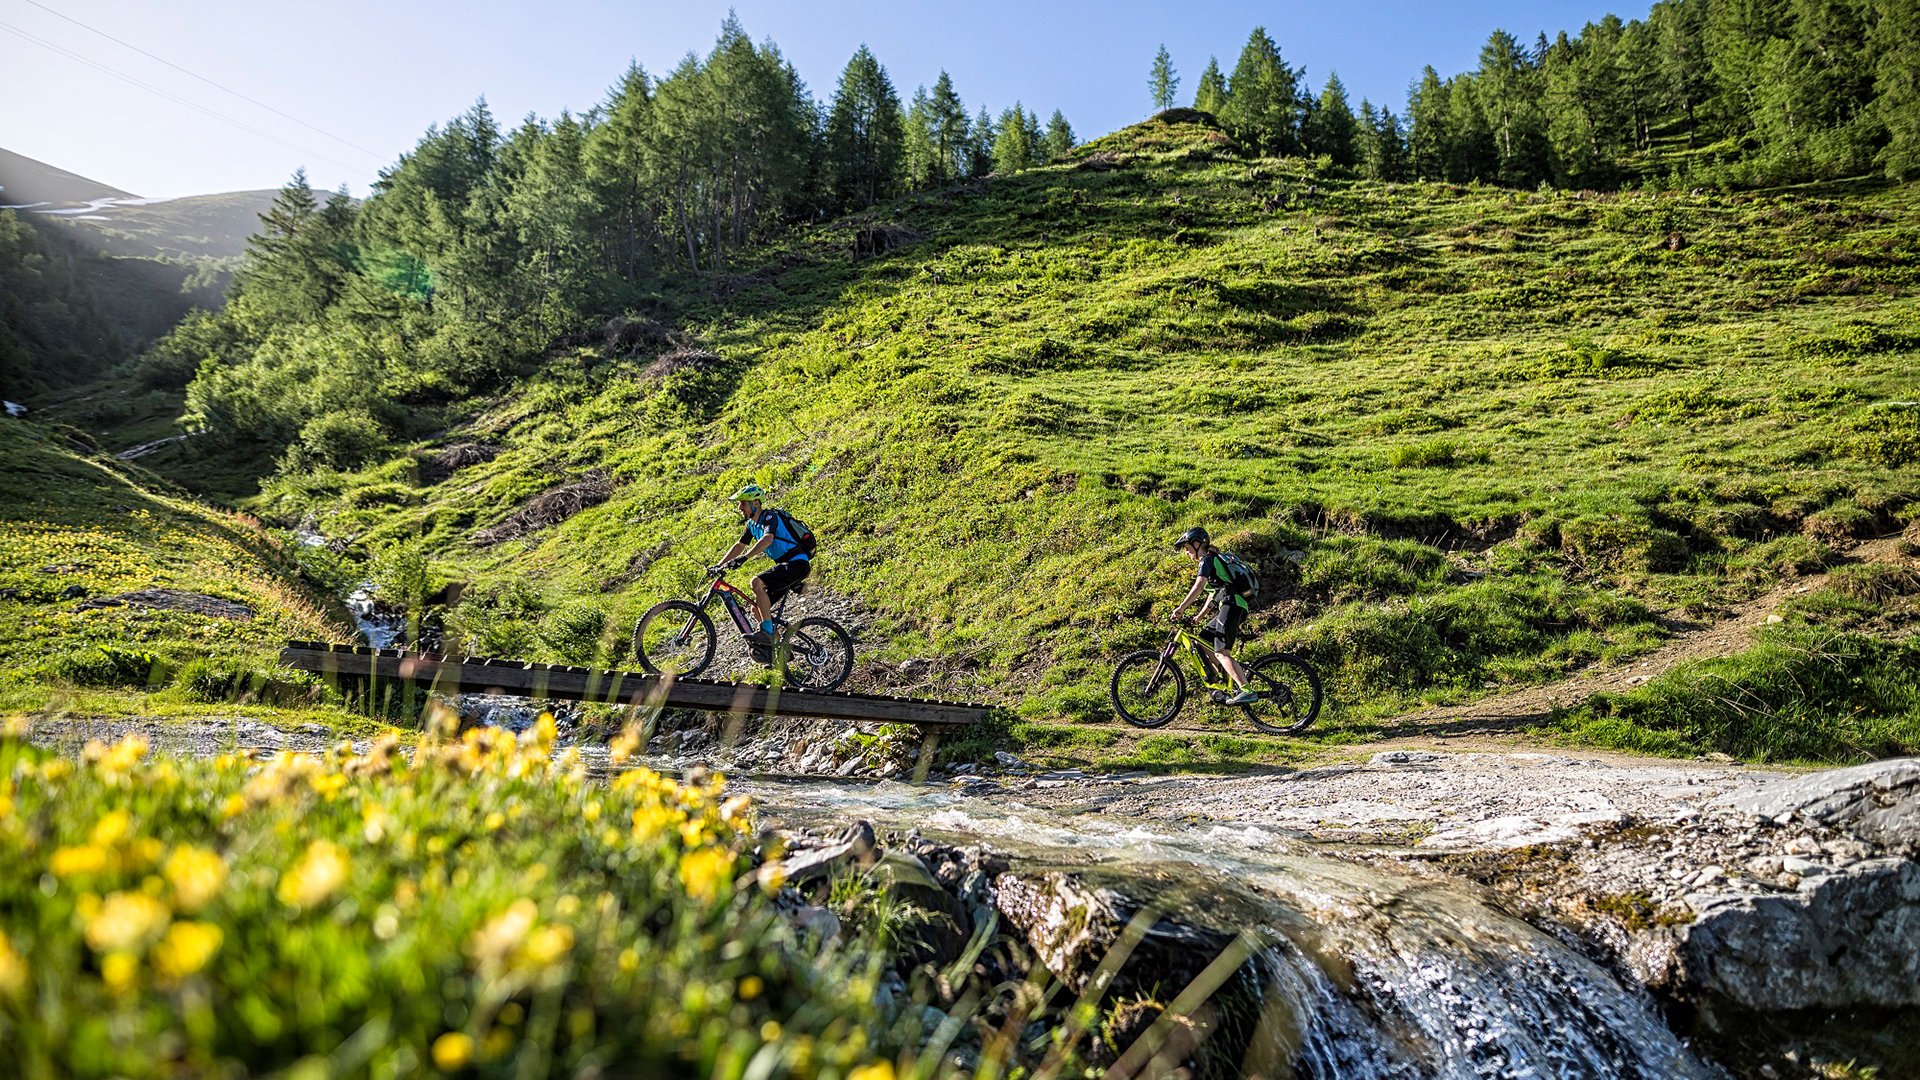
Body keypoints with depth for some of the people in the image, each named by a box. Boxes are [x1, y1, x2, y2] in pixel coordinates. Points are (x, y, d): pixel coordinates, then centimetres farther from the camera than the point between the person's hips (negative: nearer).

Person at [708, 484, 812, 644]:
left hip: (797, 564, -10)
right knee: (757, 607, 6)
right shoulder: (752, 524, 13)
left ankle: (767, 632, -25)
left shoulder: (769, 516, -15)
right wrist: (718, 566, 11)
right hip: (787, 566, 10)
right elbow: (739, 546, 19)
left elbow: (767, 539, -33)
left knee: (757, 582, -27)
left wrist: (743, 558, -41)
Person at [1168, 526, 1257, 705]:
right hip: (1234, 607, 10)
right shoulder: (1214, 560, 28)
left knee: (1221, 652, -18)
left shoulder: (1207, 559, -3)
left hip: (1232, 605, -10)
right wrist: (1197, 619, 25)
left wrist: (1181, 608, -23)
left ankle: (1247, 691, -29)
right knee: (1201, 642, 13)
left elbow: (1199, 586, -19)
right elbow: (1212, 596, 29)